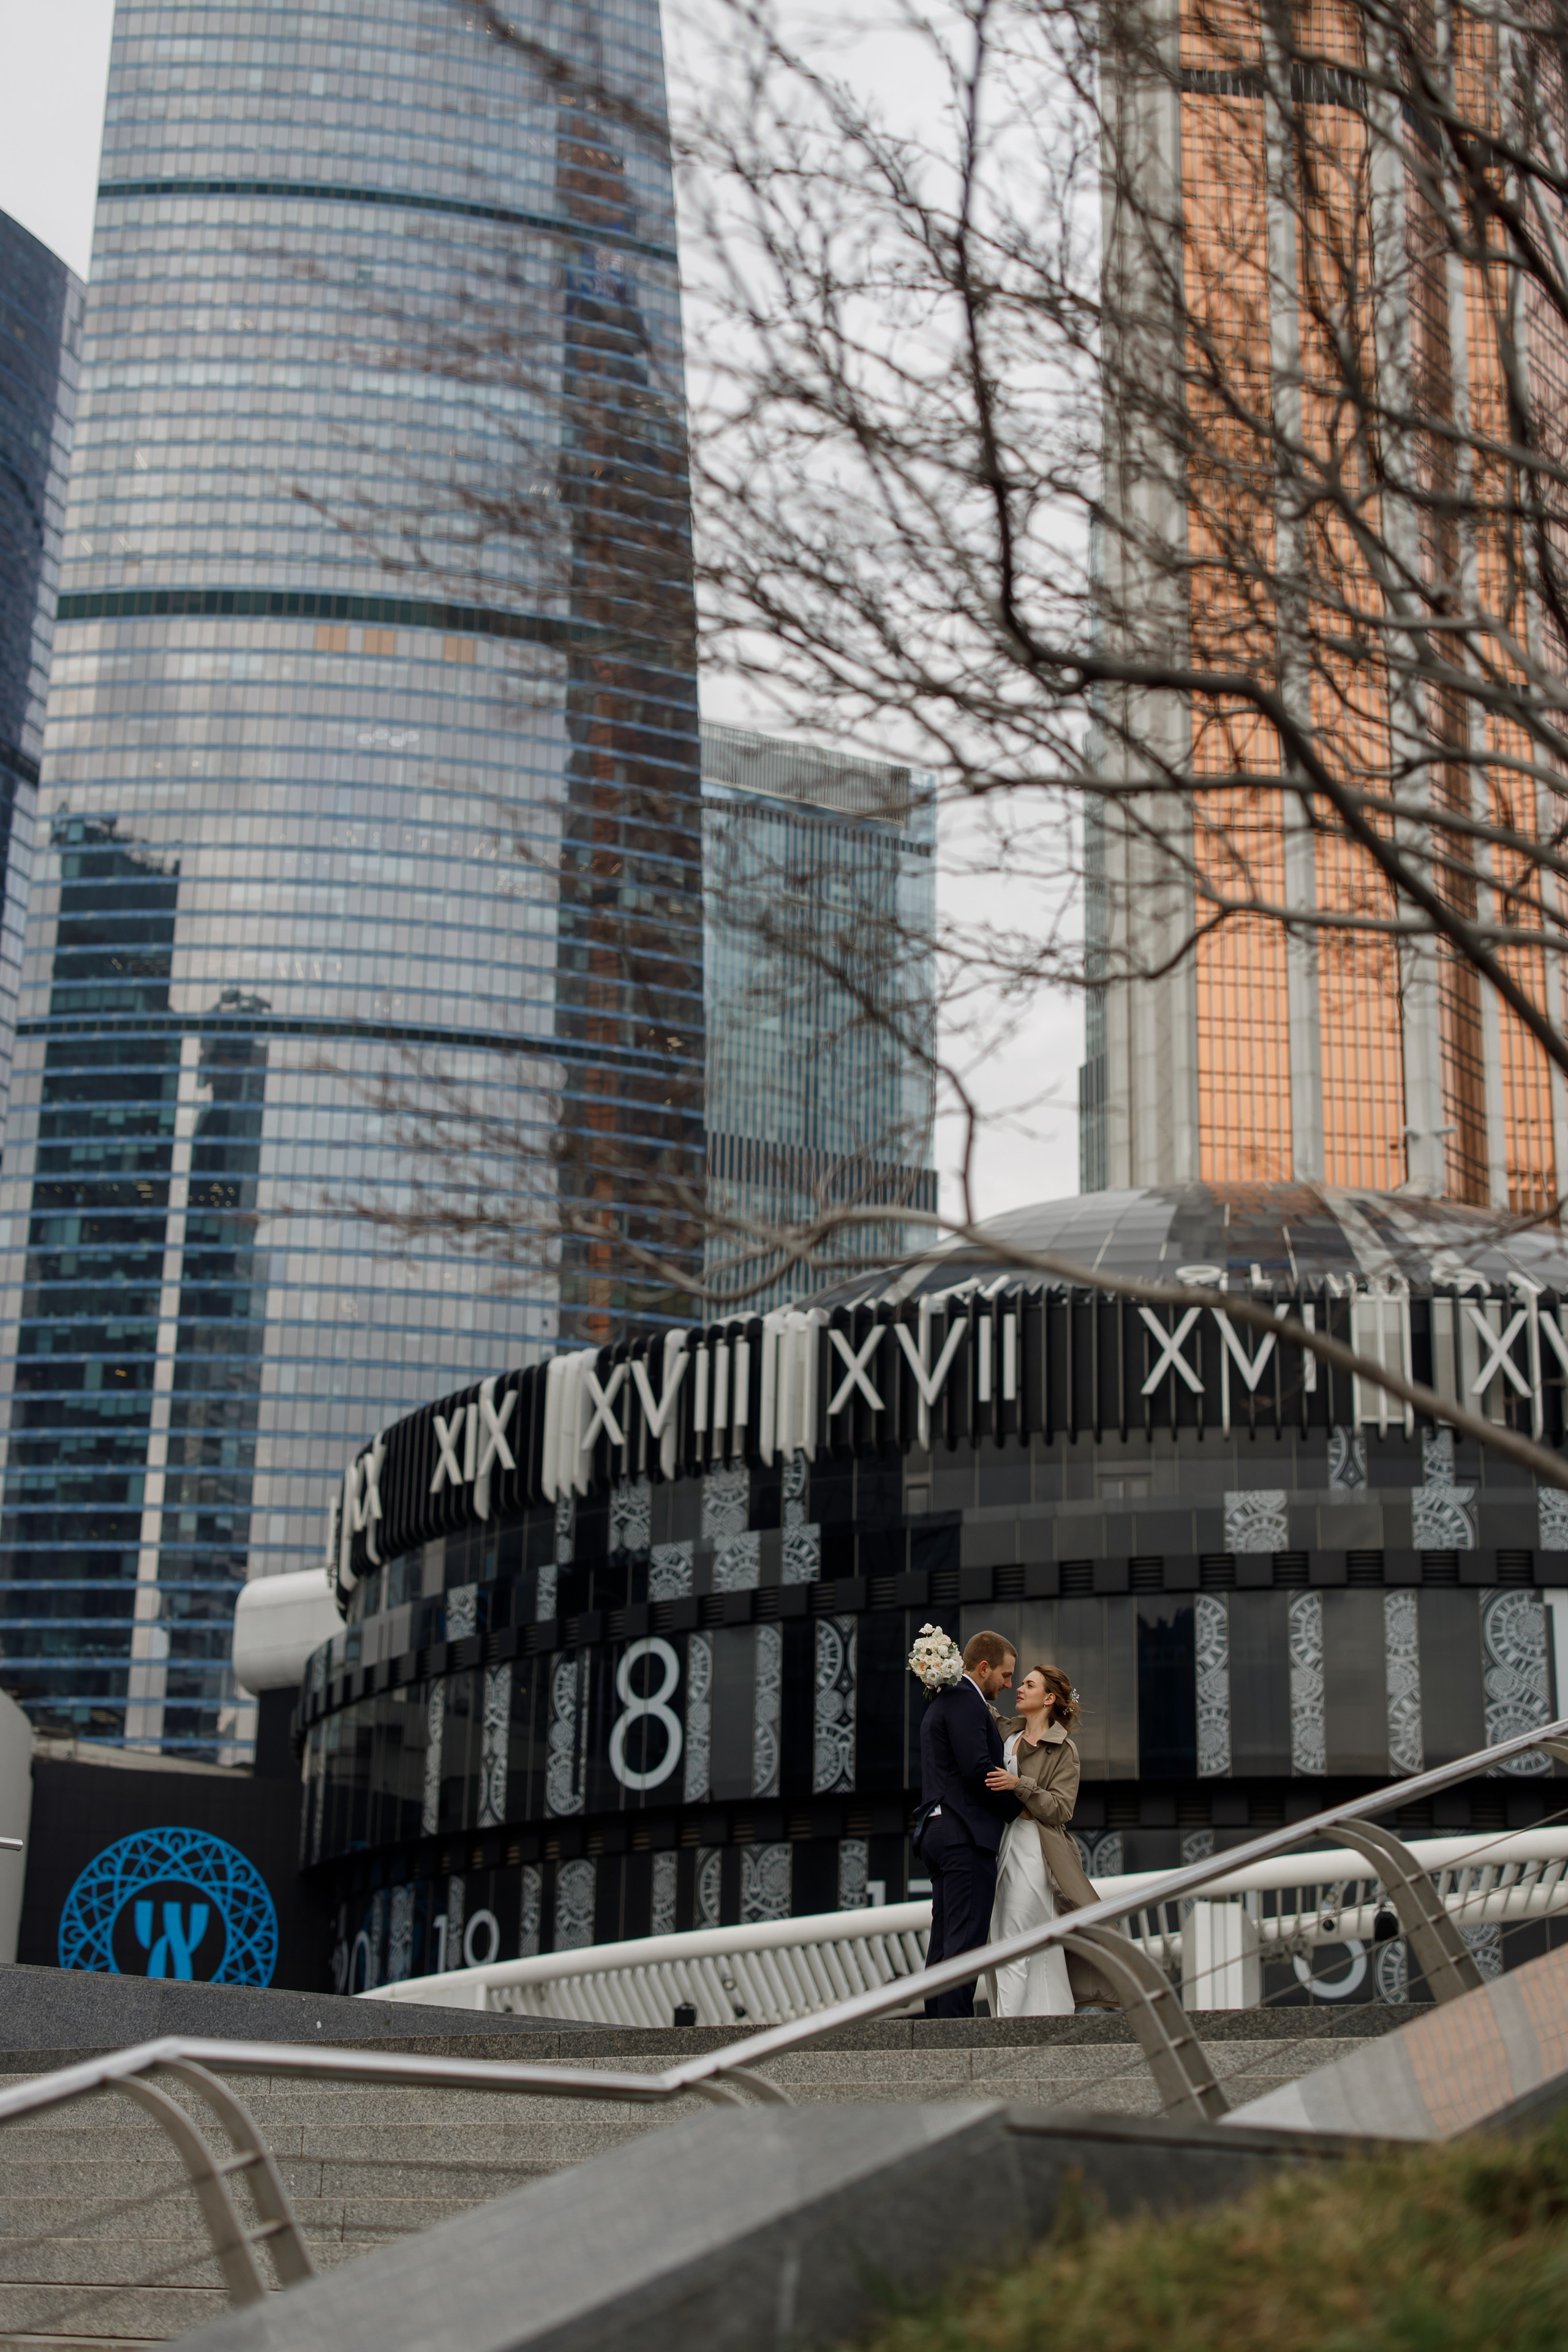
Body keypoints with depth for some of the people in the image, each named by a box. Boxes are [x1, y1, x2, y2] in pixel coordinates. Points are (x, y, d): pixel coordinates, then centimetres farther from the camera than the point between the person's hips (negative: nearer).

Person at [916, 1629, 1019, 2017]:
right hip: (966, 1835, -10)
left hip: (940, 1834, 10)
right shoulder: (965, 1701, -8)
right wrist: (1017, 1807, -5)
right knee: (965, 1941, -12)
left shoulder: (941, 1703, 24)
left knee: (944, 1942, 7)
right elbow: (977, 1767, -18)